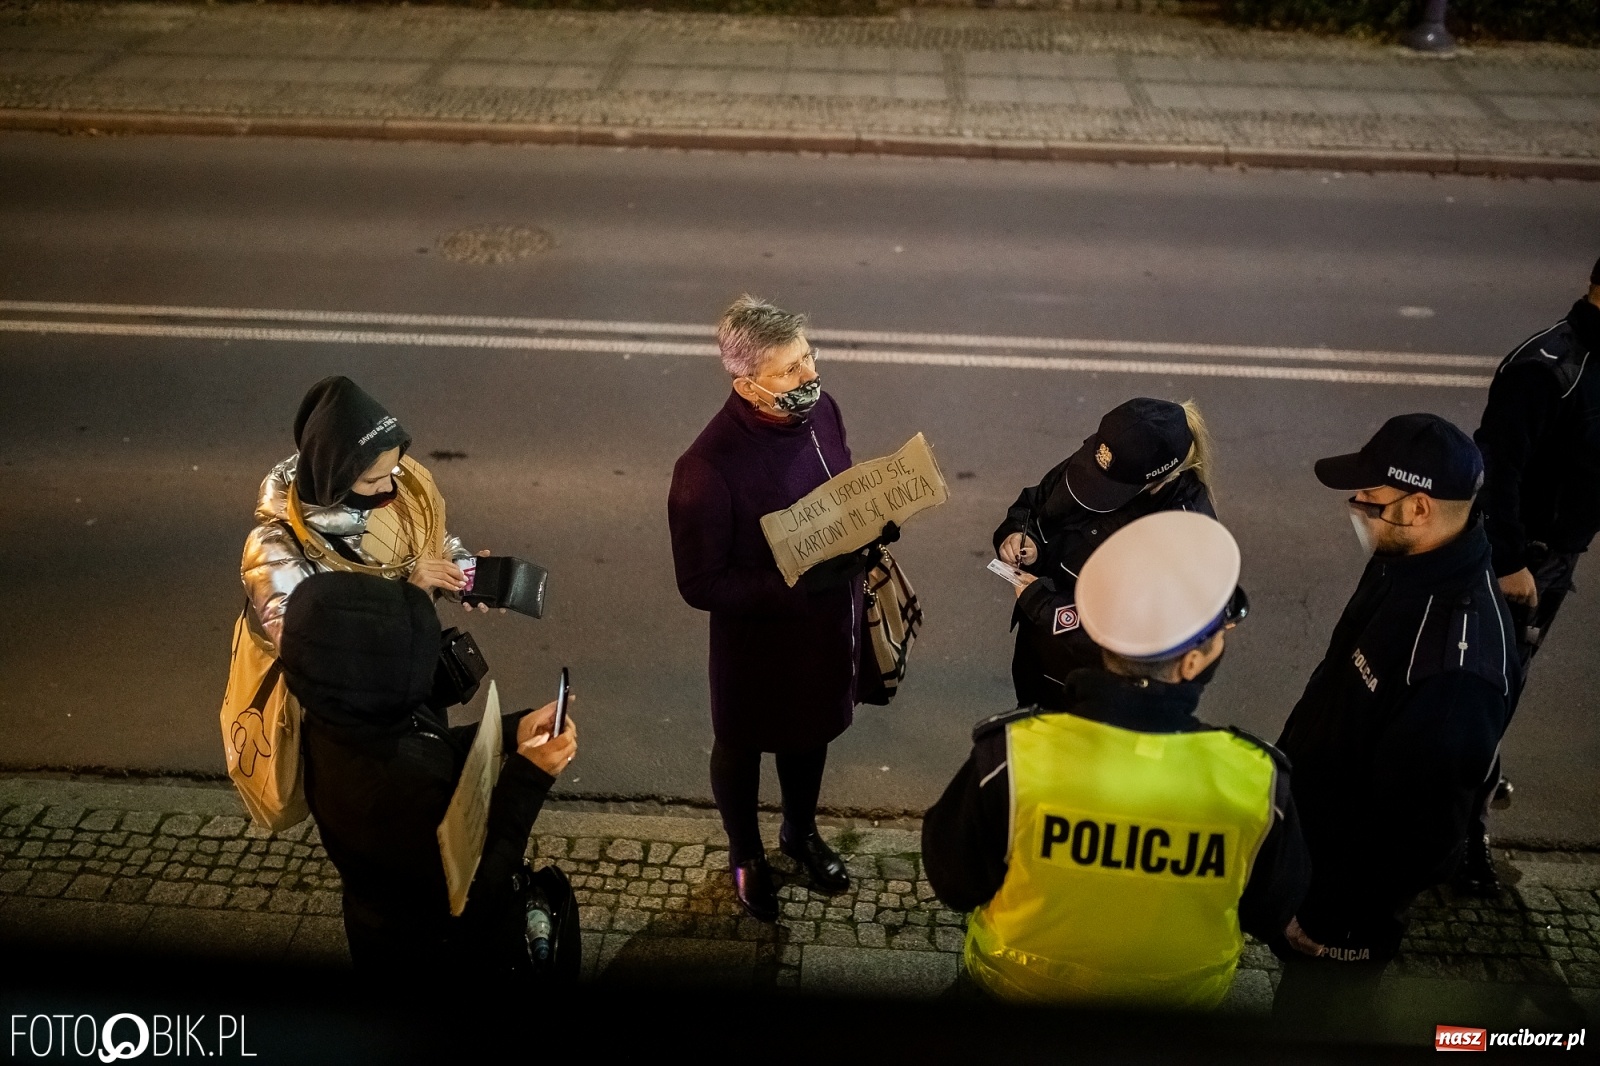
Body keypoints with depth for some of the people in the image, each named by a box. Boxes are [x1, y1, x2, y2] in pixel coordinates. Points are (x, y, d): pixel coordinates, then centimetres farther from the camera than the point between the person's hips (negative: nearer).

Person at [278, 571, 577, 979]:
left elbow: (432, 751, 3)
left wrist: (511, 732, -10)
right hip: (432, 952, -7)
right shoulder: (394, 790, -43)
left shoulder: (344, 716, -17)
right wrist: (528, 781, -31)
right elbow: (471, 892, -30)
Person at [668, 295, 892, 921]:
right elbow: (701, 584, -25)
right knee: (742, 747, 23)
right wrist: (796, 586, -32)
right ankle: (745, 854, 52)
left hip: (829, 622, 6)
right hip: (757, 641, -6)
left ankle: (801, 833, 59)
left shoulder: (820, 410, -14)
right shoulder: (708, 469, -33)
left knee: (813, 733, 29)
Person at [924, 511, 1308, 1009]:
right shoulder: (1257, 779, -29)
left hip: (1021, 984, -1)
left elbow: (954, 882, -15)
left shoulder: (1013, 754, -33)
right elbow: (1271, 917, -9)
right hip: (1186, 994, 2)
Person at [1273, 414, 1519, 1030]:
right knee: (1294, 975, 30)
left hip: (1351, 880, -8)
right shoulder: (1405, 561, -9)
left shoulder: (1456, 661, -38)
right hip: (1312, 829, 8)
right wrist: (1284, 760, 17)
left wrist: (1327, 916, -18)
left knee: (1314, 1012, 16)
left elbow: (1415, 824, -29)